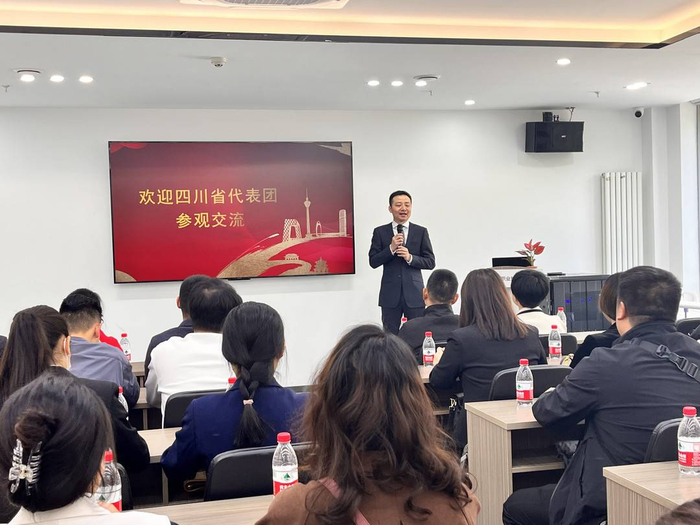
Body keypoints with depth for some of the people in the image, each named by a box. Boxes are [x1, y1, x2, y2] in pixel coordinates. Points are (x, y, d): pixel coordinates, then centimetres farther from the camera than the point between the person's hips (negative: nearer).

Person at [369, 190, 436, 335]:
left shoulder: (421, 232, 5)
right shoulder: (380, 232, 5)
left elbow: (431, 262, 3)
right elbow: (373, 262, 0)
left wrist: (410, 258, -13)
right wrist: (391, 248, -14)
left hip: (414, 294, 0)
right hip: (390, 294, 0)